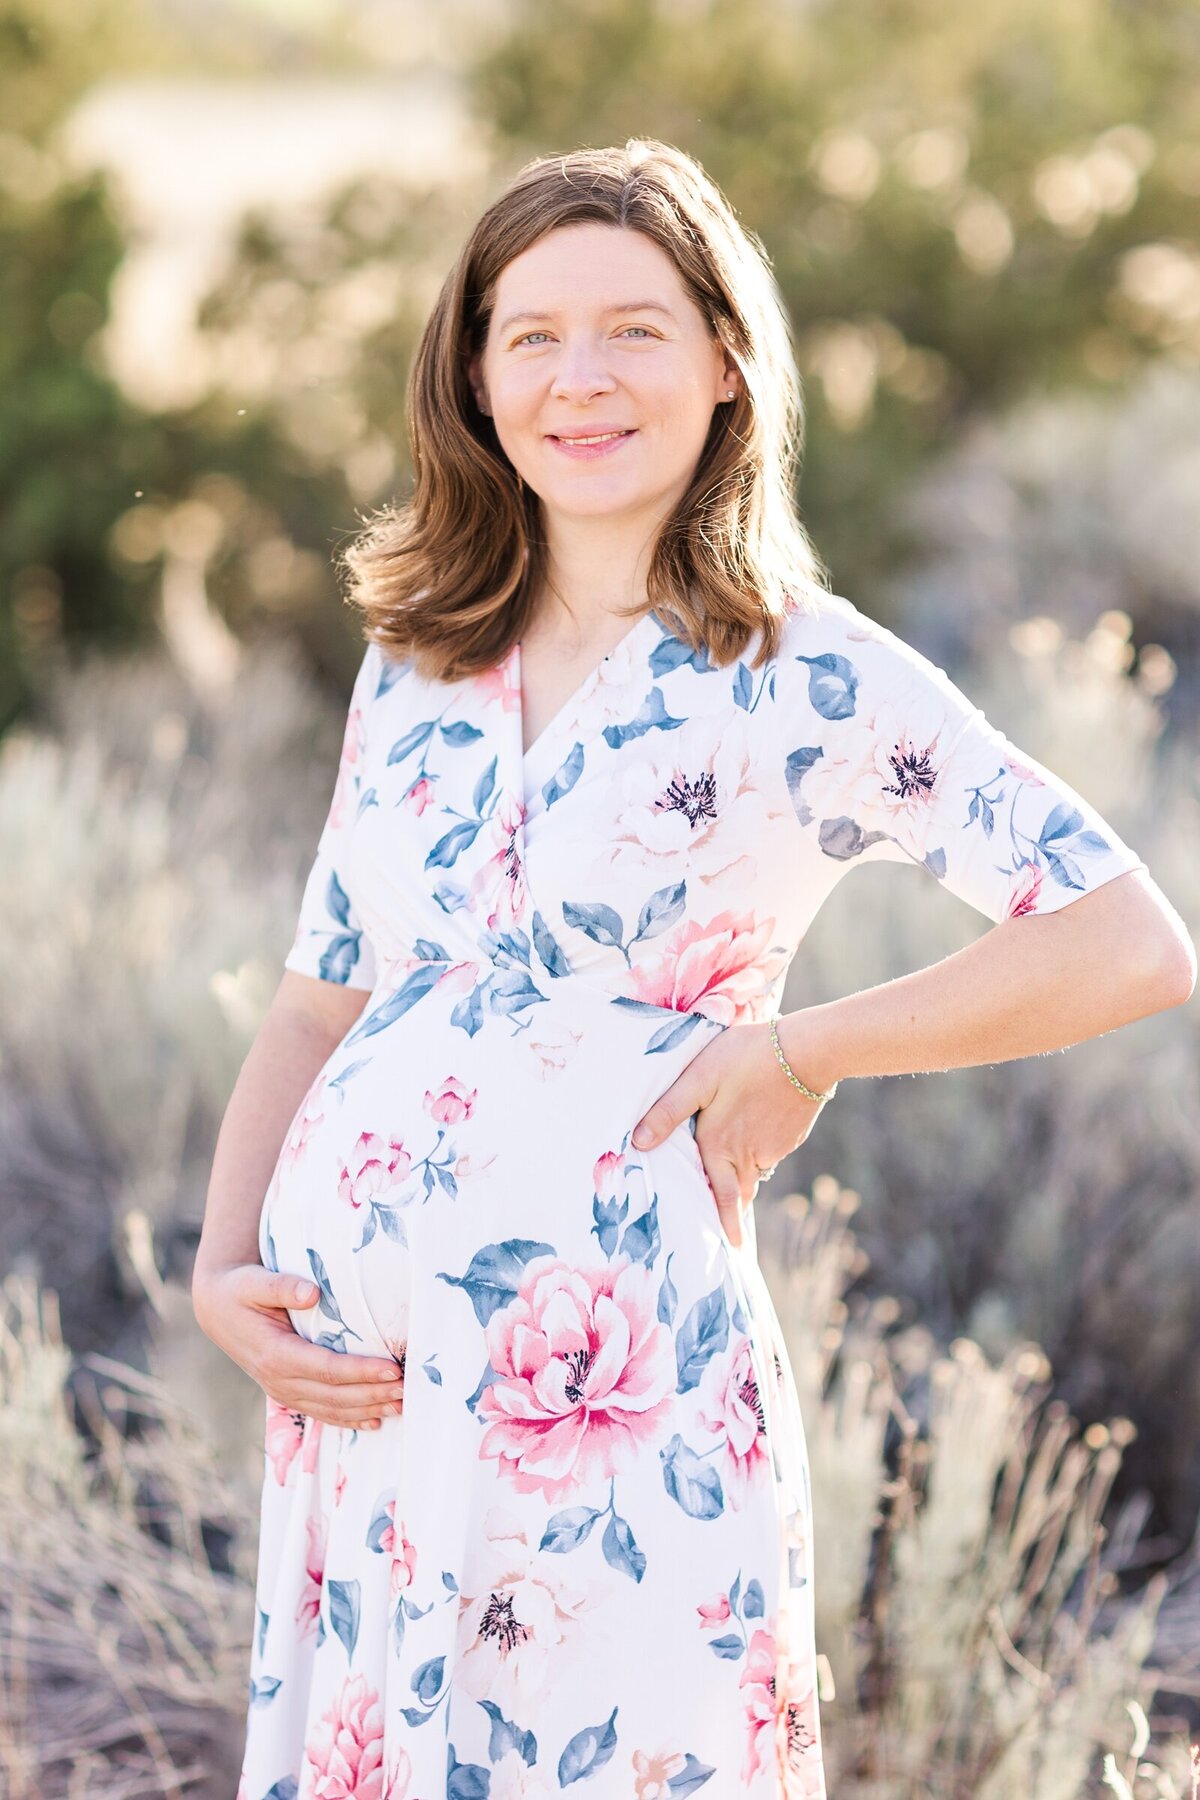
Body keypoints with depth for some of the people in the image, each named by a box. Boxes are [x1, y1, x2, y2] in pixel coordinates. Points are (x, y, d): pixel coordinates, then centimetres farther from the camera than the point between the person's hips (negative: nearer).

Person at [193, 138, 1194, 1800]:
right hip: (356, 1380, 5)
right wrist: (221, 1274, 3)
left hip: (610, 1376, -5)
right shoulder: (413, 669, 11)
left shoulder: (811, 678, -5)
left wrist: (799, 1053, -8)